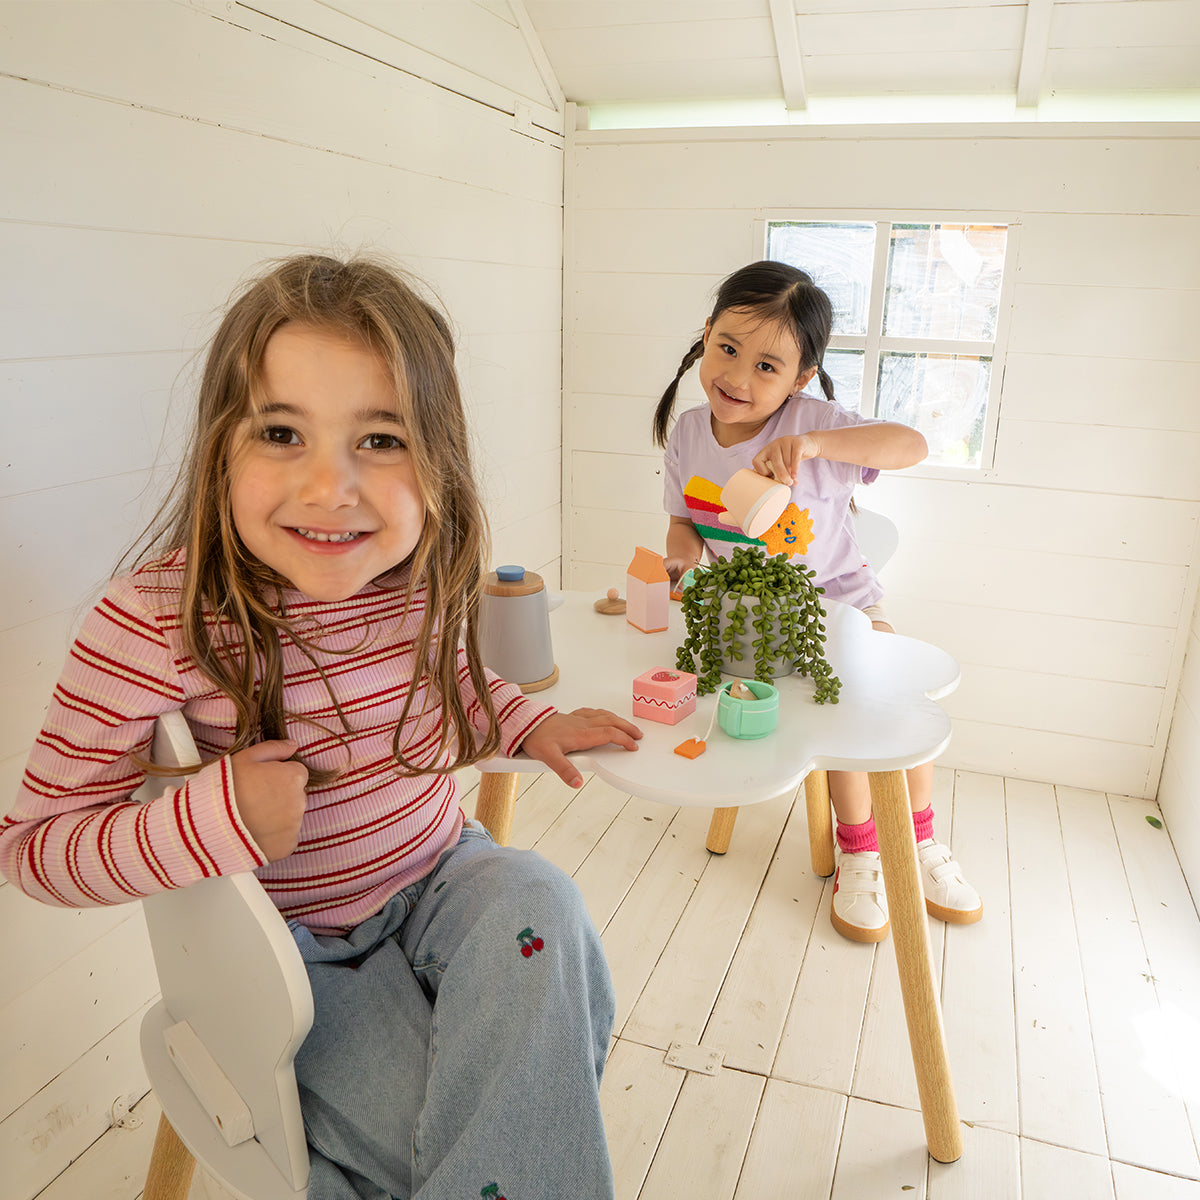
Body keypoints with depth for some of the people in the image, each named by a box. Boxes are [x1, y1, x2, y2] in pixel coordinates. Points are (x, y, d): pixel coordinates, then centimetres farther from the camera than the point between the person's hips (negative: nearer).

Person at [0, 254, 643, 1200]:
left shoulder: (430, 575, -12)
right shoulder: (160, 622, -25)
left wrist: (530, 723, -6)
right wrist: (212, 819, -33)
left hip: (440, 872, 4)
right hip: (291, 935, -3)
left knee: (538, 906, -24)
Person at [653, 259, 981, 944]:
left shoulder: (811, 423, -20)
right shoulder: (687, 432, -7)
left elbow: (911, 445, -33)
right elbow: (685, 517, 5)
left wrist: (811, 442, -46)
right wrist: (681, 560, -16)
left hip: (836, 595, 0)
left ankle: (919, 839, 18)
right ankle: (858, 848, 5)